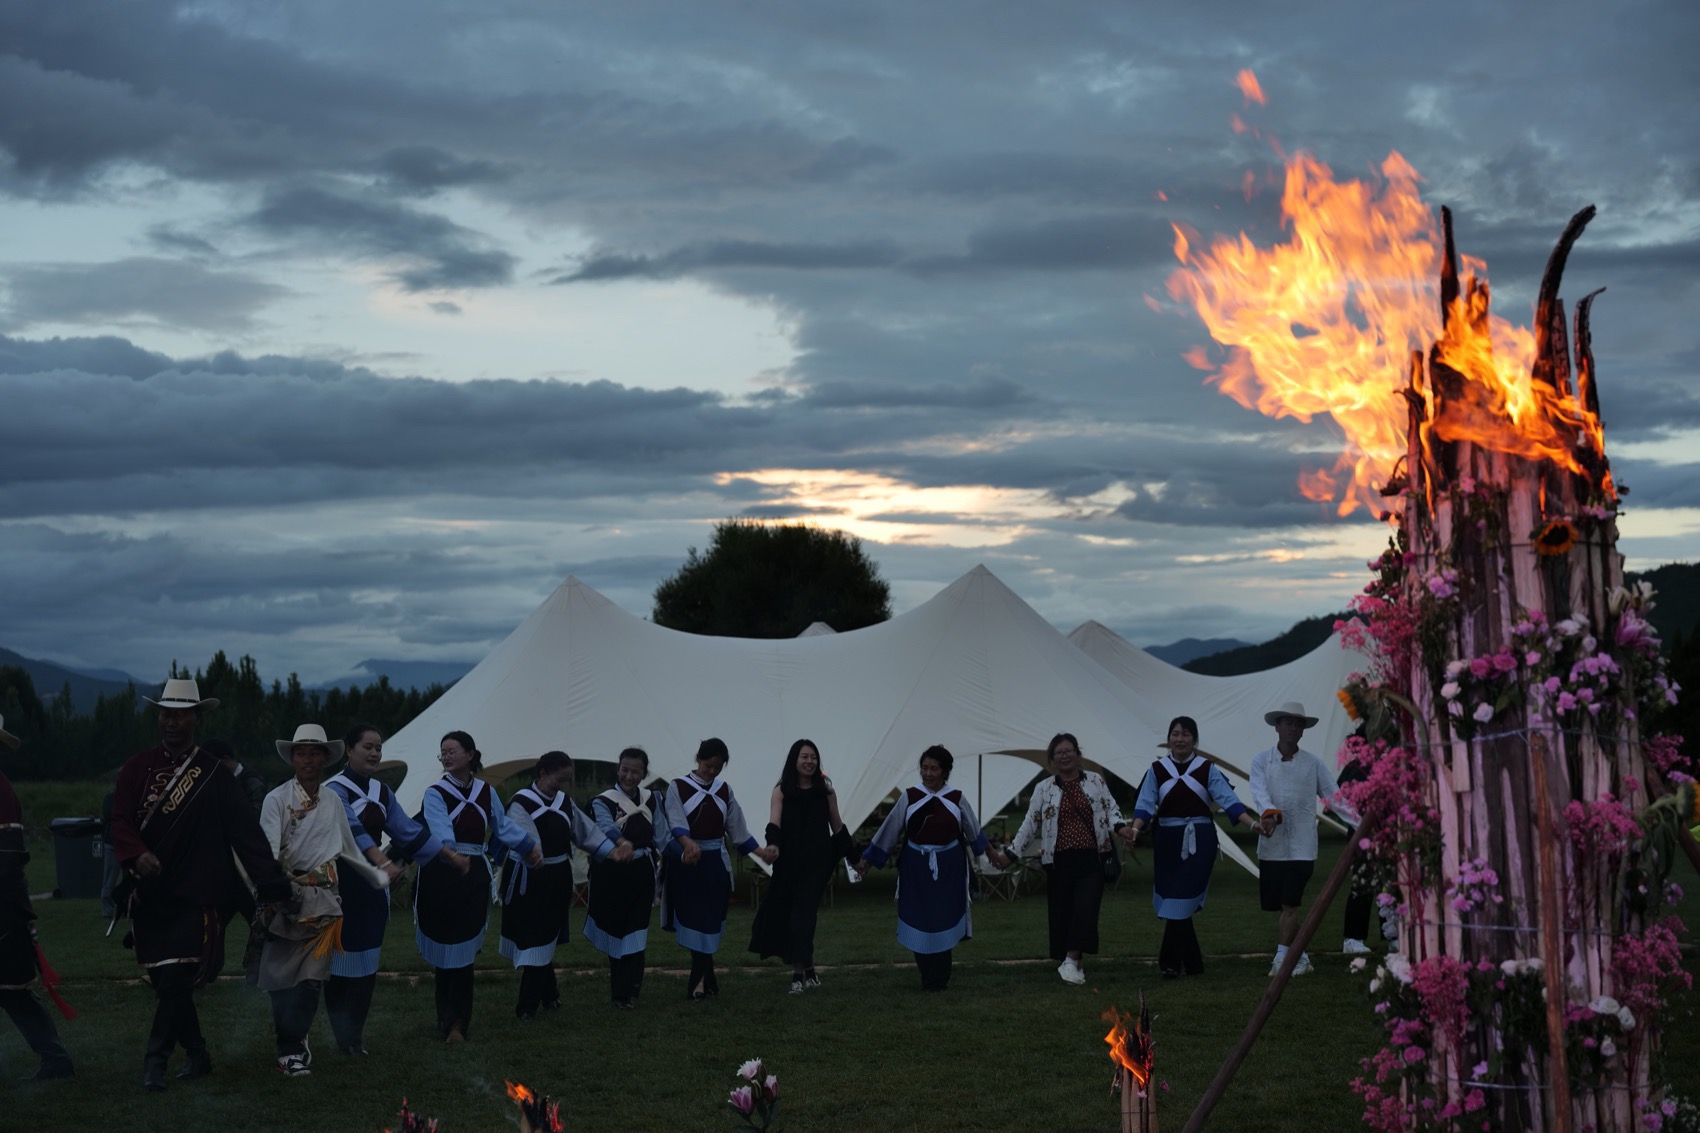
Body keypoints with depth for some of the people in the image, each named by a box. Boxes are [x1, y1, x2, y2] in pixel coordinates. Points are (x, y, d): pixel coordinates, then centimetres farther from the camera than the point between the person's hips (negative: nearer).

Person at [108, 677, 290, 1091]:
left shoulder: (214, 774, 0)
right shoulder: (137, 768, 6)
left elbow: (246, 831, -4)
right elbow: (120, 821, -2)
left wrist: (271, 887, -10)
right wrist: (138, 854, -24)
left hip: (193, 897, -3)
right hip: (147, 895, 3)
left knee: (176, 980, -12)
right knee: (165, 983, 9)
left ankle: (155, 1062, -5)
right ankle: (196, 1054, 23)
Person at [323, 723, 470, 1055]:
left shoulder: (381, 792, 12)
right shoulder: (335, 789, -13)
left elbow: (407, 829, 12)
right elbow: (352, 828, -31)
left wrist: (451, 855, 5)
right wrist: (382, 861, -46)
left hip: (372, 887, 7)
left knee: (366, 964, 4)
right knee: (339, 963, -4)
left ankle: (354, 1037, 10)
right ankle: (342, 1036, 4)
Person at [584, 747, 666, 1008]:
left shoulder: (651, 800, 7)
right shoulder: (603, 801, -9)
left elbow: (660, 835, 7)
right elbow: (607, 828, -30)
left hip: (641, 873, 3)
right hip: (613, 873, -3)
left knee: (635, 932, -2)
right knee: (615, 930, 9)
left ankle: (625, 992, 1)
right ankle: (622, 990, 22)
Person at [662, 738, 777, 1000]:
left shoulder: (724, 790, 9)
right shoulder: (678, 787, -3)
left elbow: (737, 829, 12)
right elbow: (676, 822, -18)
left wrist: (760, 851, 2)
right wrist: (689, 843, -37)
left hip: (715, 862, 2)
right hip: (687, 861, -2)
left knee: (707, 921, -3)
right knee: (693, 919, -3)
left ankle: (699, 981, -1)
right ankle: (707, 980, 6)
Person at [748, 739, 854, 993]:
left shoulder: (826, 790, 4)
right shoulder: (781, 791, 1)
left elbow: (837, 827, 11)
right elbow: (774, 824, -11)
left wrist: (851, 857, 11)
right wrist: (773, 846, -30)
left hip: (817, 862, -1)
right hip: (789, 862, 1)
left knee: (803, 914, -9)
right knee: (784, 913, 5)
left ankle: (799, 972, -8)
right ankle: (806, 967, 20)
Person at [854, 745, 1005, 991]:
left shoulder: (956, 798, 1)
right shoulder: (909, 796, -2)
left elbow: (974, 831, 16)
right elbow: (889, 832, 4)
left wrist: (992, 854, 26)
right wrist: (868, 860, 6)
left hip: (947, 867, 0)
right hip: (916, 867, 0)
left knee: (944, 919, -1)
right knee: (919, 919, 0)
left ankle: (938, 978, 8)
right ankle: (929, 976, 11)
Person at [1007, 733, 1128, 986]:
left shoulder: (1096, 781, 7)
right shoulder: (1044, 789, 8)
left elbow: (1111, 808, 5)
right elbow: (1030, 824, 10)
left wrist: (1119, 827, -16)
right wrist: (1011, 852, 6)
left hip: (1091, 859, -1)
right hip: (1059, 861, 1)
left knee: (1085, 908, -15)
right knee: (1062, 912, 2)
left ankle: (1071, 962, -15)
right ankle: (1071, 964, 13)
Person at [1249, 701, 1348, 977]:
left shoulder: (1314, 764, 7)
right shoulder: (1261, 760, 5)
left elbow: (1334, 798, 6)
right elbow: (1259, 791, -11)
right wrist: (1269, 813, -31)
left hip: (1301, 845, -2)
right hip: (1271, 844, 2)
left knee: (1290, 905, -10)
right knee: (1278, 905, 7)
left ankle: (1280, 960, -9)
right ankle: (1300, 957, 20)